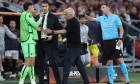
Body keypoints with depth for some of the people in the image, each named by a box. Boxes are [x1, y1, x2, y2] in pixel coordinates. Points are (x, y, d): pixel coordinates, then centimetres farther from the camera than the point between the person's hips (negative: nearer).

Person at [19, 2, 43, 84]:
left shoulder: (24, 14, 19)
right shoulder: (27, 14, -10)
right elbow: (35, 25, -13)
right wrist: (41, 18, 1)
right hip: (28, 41, -10)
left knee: (32, 62, 12)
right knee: (28, 62, -13)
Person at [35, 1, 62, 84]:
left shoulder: (53, 17, 1)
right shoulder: (38, 17, 15)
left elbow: (58, 29, -1)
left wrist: (52, 36, -13)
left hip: (50, 42, -5)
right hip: (40, 42, 5)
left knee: (52, 62, -11)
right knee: (40, 63, 7)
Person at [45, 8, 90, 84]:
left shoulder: (72, 22, -15)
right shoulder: (75, 21, 16)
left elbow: (64, 31, -18)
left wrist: (52, 32, -18)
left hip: (73, 47, -10)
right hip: (76, 46, 10)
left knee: (67, 64, -11)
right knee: (79, 63, 13)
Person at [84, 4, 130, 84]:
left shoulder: (115, 17, 1)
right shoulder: (101, 18, 14)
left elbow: (121, 28, -1)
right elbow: (91, 19, 25)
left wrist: (120, 39, -11)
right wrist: (84, 15, 8)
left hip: (114, 40, -4)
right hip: (106, 41, 4)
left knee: (120, 60, -9)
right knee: (109, 62, 4)